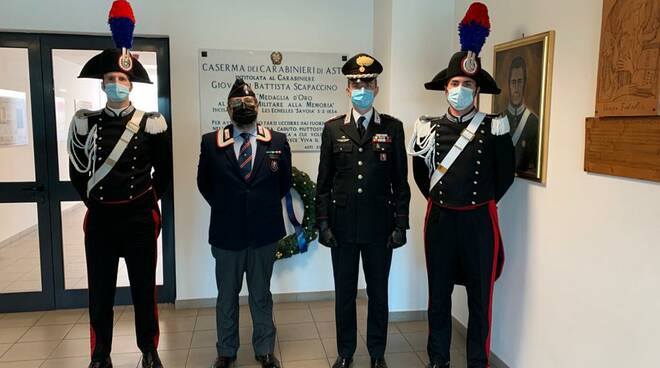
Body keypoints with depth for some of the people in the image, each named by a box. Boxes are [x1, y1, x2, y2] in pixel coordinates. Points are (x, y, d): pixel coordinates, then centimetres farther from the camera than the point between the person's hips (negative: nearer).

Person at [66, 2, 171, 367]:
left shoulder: (152, 124, -3)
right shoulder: (85, 122, 1)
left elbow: (164, 171, 5)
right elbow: (77, 171, 9)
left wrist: (148, 201, 4)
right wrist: (93, 200, 7)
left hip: (140, 216, -1)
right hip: (100, 217, 2)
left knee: (144, 288, 10)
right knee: (100, 292, 10)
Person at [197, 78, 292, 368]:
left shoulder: (277, 141, -1)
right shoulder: (211, 142, -2)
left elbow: (284, 183, 9)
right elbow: (204, 184, 9)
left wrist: (264, 207, 10)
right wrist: (225, 209, 9)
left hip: (264, 232, 0)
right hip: (226, 232, 0)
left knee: (261, 295, 15)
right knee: (226, 296, 14)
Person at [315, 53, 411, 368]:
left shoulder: (393, 127, 2)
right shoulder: (333, 128, 4)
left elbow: (400, 181, 2)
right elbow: (324, 181, 4)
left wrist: (401, 224, -3)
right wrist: (322, 222, -1)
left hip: (379, 225, 0)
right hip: (342, 224, 1)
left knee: (378, 292, 12)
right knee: (344, 293, 12)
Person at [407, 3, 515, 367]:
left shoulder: (494, 128, -4)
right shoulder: (428, 128, 1)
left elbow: (506, 173, 6)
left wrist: (482, 201, 8)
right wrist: (439, 200, 11)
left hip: (479, 221, -2)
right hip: (439, 219, 2)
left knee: (479, 298, 9)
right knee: (438, 296, 13)